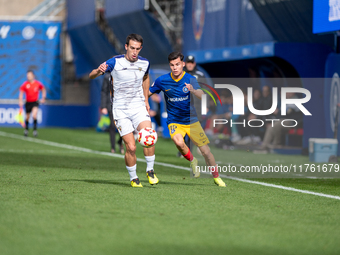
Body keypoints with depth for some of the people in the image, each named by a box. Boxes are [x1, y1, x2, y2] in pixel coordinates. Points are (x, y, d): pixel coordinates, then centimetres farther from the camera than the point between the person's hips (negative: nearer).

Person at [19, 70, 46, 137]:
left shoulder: (38, 84, -5)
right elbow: (21, 93, 1)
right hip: (28, 102, 2)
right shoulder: (25, 84, -6)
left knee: (34, 115, -24)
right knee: (27, 117, 11)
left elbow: (43, 89, 13)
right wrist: (20, 101, -12)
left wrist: (43, 98, 6)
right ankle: (26, 129, 36)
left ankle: (35, 129, -14)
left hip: (35, 102, -2)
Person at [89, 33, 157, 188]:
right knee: (131, 147, -11)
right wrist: (98, 71, -33)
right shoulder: (115, 62, -10)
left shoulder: (144, 63, 2)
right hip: (121, 110, -3)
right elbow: (91, 76, -10)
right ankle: (133, 178, 10)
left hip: (139, 107, 3)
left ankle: (150, 171, 0)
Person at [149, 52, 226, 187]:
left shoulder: (190, 79, -10)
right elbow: (147, 93, 8)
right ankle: (191, 160, 0)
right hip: (174, 121, 0)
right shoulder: (162, 80, -6)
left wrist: (193, 91, -46)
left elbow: (202, 96, -26)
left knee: (205, 151, -1)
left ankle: (216, 177, 21)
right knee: (179, 142, -31)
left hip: (192, 120, 0)